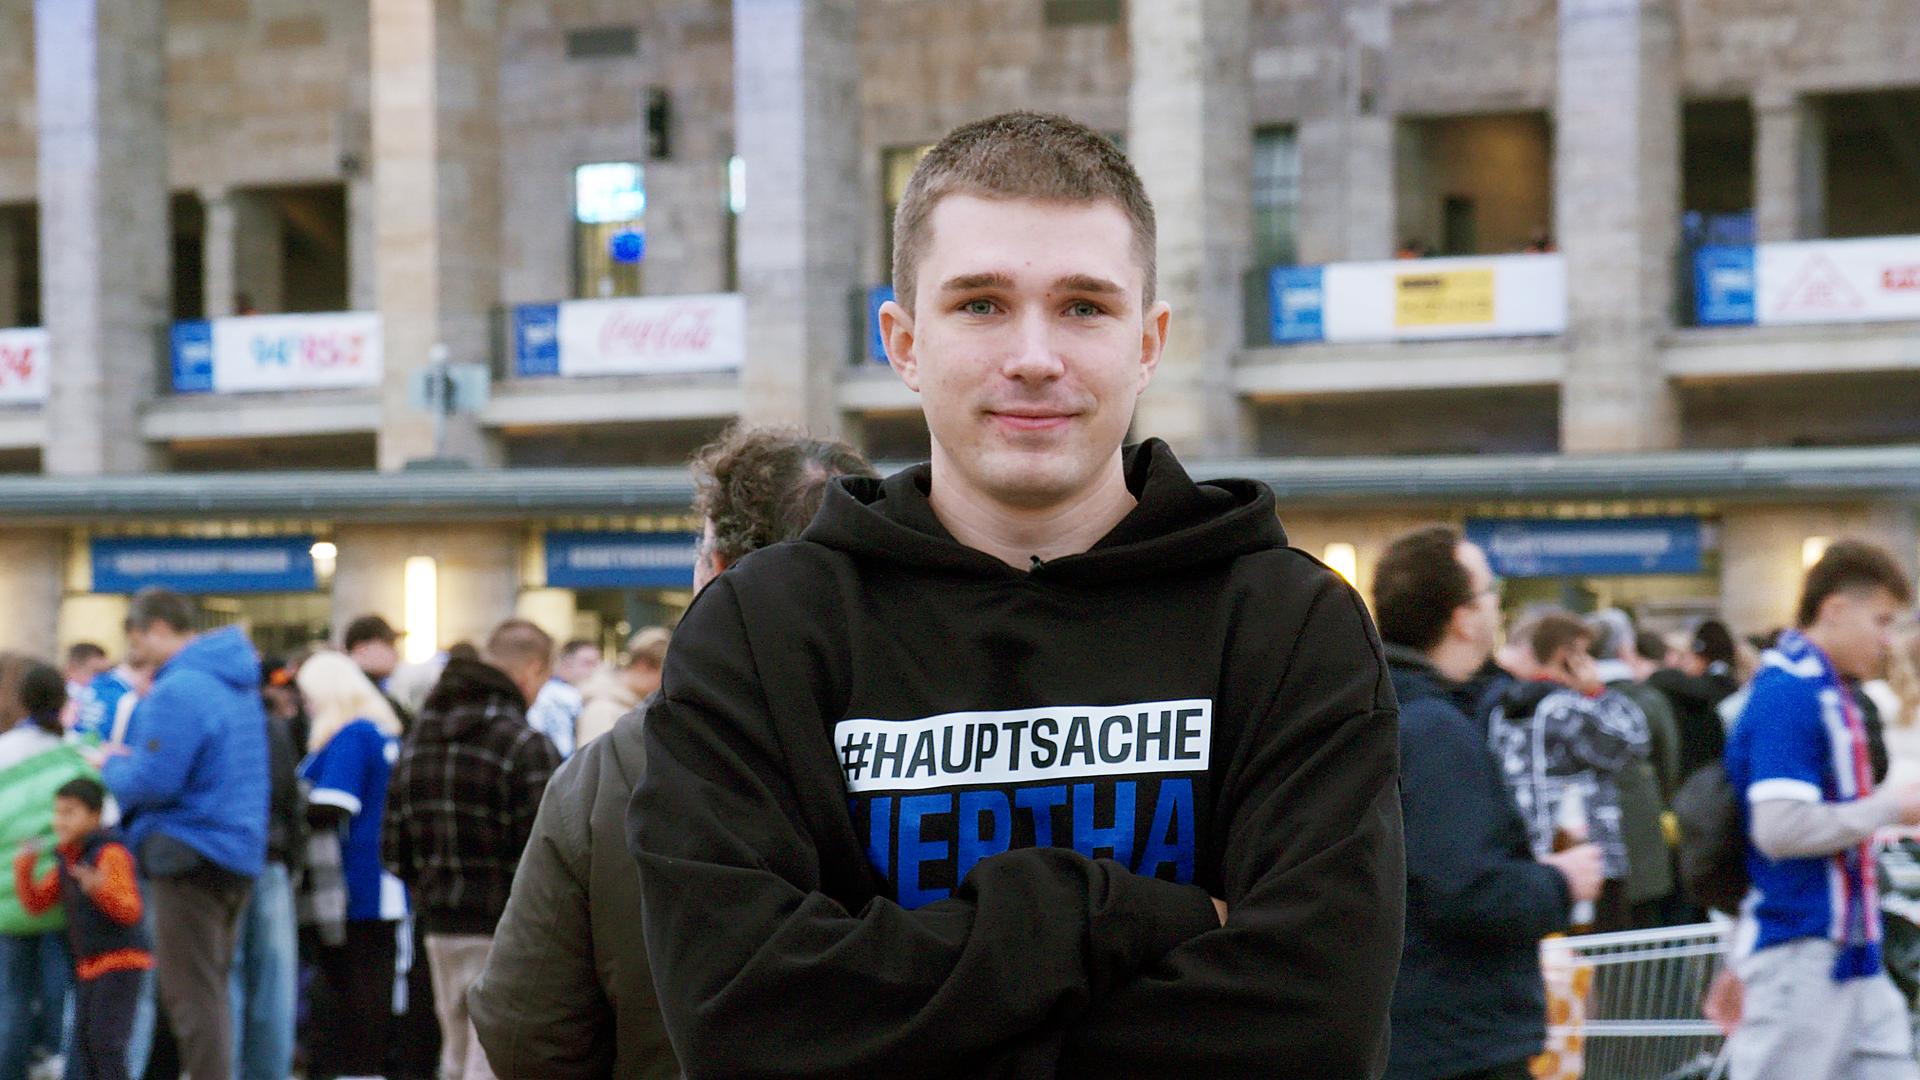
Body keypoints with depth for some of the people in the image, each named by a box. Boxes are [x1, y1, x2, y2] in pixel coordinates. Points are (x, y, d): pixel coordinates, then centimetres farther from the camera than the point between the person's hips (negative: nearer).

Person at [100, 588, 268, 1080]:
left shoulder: (177, 693, -16)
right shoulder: (236, 685, 15)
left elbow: (151, 781, -21)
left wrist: (113, 766, 0)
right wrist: (124, 764, 15)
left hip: (191, 855, -10)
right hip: (240, 854, 10)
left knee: (190, 994, -7)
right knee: (210, 989, 18)